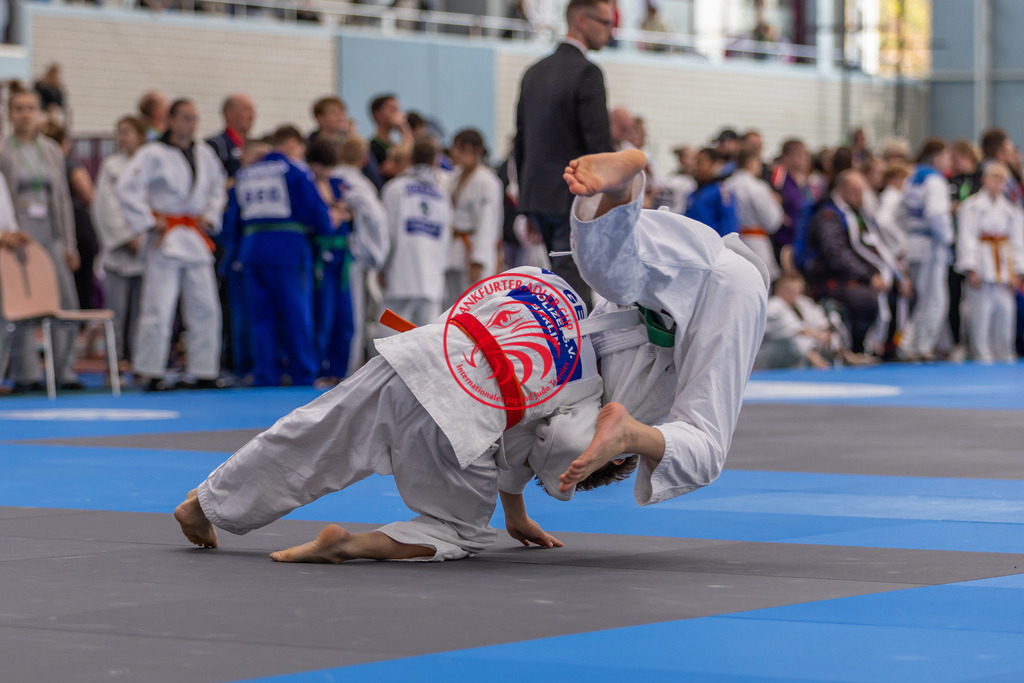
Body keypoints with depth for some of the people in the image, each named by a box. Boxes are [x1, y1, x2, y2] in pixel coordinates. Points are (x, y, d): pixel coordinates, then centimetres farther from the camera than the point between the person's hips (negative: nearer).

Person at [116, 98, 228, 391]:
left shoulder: (205, 154, 9)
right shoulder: (154, 154, -9)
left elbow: (218, 188, 24)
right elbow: (127, 188, -13)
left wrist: (210, 217, 11)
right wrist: (148, 223, -13)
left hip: (196, 238, 6)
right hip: (167, 238, -6)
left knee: (205, 308, 7)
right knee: (158, 308, -8)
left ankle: (204, 372, 14)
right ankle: (152, 374, -2)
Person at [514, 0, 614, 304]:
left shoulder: (534, 72, 13)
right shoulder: (587, 73, -12)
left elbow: (521, 140, 16)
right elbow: (599, 143, -17)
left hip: (537, 197, 8)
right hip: (575, 198, -8)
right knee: (573, 289, -8)